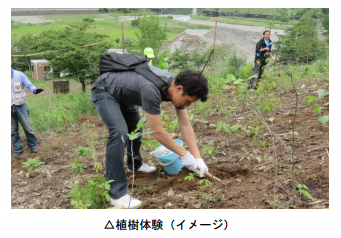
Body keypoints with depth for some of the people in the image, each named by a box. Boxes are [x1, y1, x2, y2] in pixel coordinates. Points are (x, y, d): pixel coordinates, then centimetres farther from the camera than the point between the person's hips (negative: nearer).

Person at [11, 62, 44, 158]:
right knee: (13, 130, 11)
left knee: (27, 127, 6)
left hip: (20, 106, -2)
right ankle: (17, 149, 24)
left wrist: (34, 90, -29)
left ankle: (33, 146, 24)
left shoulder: (19, 75, -7)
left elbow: (29, 84, -9)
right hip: (10, 107, 2)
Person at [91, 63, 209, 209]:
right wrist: (184, 155, -24)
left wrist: (198, 158, -11)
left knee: (135, 128, 21)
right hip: (104, 91, -9)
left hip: (121, 92, 9)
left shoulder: (178, 87, -15)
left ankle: (135, 164, 47)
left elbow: (185, 126, -9)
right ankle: (117, 194, -18)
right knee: (119, 132, -25)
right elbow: (157, 131, -33)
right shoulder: (151, 89, -41)